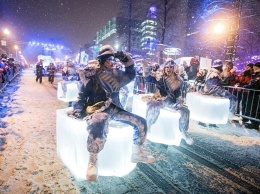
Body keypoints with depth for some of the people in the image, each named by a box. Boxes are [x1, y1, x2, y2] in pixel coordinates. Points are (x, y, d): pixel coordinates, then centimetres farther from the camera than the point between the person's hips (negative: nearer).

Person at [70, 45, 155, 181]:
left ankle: (137, 153, 16)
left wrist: (125, 58, 9)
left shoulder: (115, 76, 17)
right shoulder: (92, 76, 2)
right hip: (98, 109, -6)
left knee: (141, 122, -1)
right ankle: (93, 162, -23)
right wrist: (79, 109, -10)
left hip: (114, 109, 6)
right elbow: (82, 95, 3)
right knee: (98, 125, -43)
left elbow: (131, 74, 21)